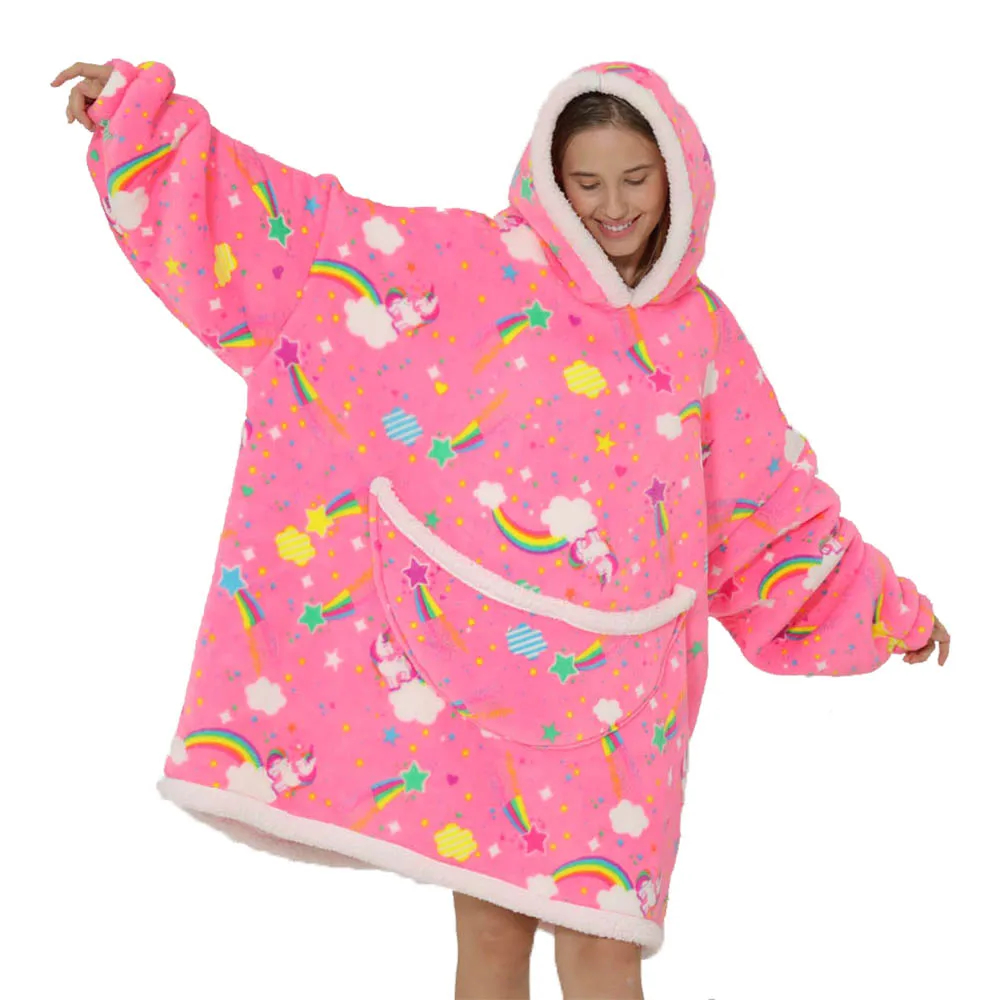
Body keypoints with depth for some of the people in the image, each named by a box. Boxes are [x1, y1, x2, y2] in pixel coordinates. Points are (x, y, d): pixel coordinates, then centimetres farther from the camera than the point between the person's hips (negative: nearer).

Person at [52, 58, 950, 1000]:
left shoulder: (700, 327, 8)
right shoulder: (478, 262, 0)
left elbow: (781, 499, 18)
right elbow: (319, 231, -4)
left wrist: (891, 604, 25)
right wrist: (148, 108, -8)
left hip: (613, 686, 2)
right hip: (468, 661, -1)